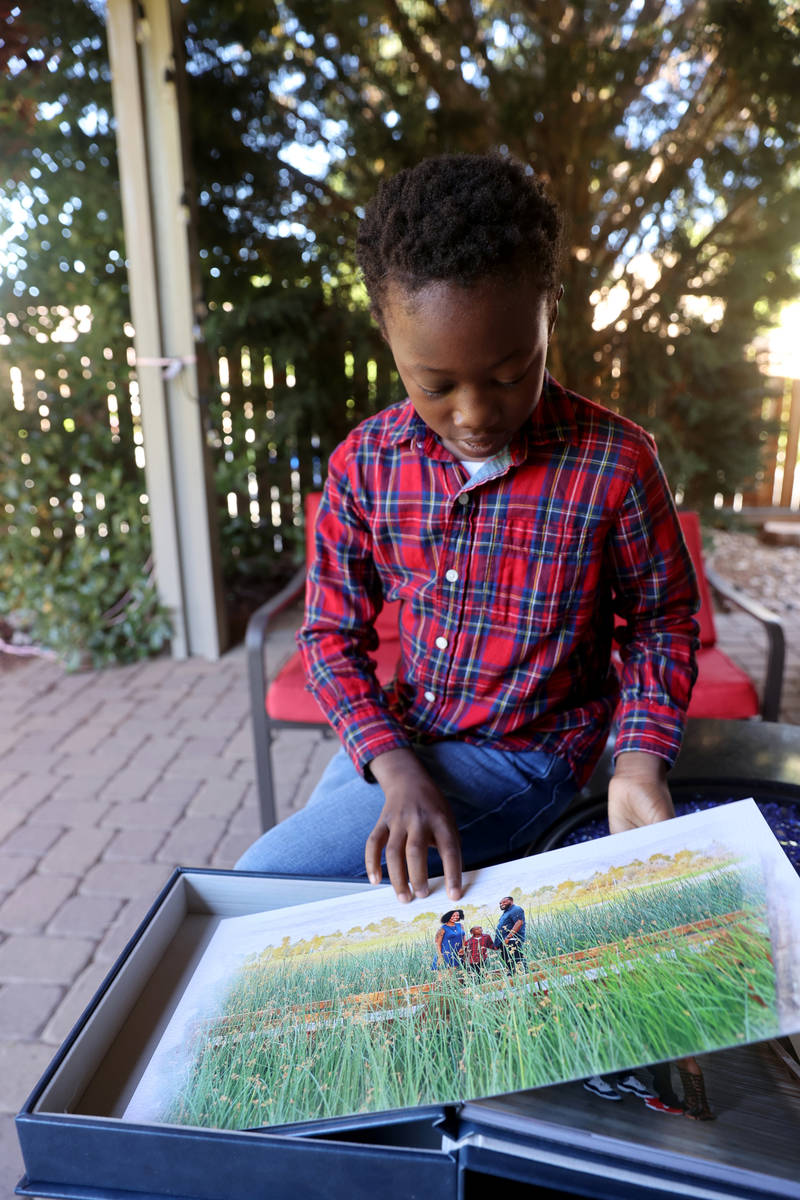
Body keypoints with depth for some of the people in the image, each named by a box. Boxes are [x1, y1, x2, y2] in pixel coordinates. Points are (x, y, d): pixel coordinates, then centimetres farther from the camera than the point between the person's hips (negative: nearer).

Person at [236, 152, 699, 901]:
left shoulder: (615, 462, -17)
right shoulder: (363, 463, -9)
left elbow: (661, 621, -3)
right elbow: (331, 631, -5)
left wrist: (641, 757, -18)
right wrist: (394, 765, -19)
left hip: (522, 753, -4)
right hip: (395, 736, 5)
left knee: (264, 885, -12)